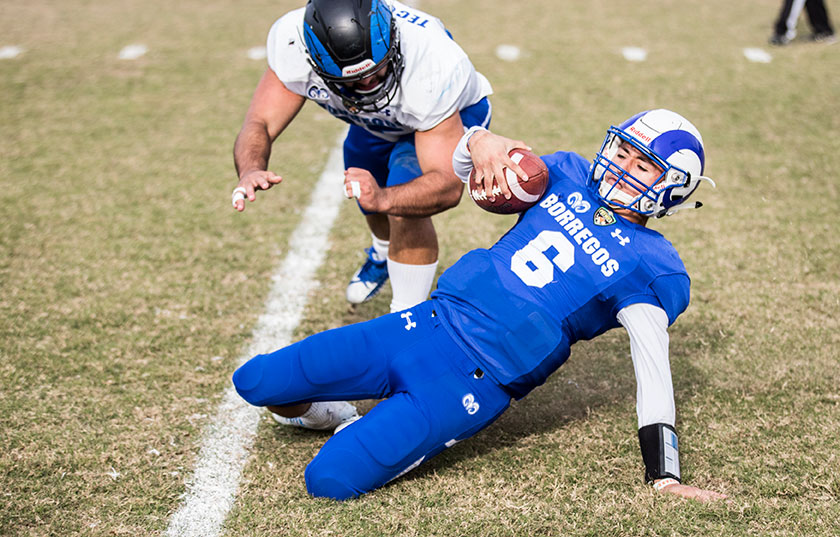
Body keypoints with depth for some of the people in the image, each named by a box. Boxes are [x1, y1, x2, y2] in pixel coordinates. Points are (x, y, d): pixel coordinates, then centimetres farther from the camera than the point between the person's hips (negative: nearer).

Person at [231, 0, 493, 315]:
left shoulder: (434, 67, -46)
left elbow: (448, 185, -45)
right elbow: (260, 123, -32)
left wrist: (383, 198, -64)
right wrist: (251, 170, -56)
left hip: (451, 114, -4)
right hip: (379, 121, 5)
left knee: (405, 212, -27)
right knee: (374, 206, 24)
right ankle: (383, 255, 62)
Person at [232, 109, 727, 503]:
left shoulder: (650, 268, -5)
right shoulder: (572, 176, 10)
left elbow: (654, 373, -10)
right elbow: (464, 171, 18)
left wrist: (666, 478, -17)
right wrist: (480, 141, -7)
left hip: (473, 382, -5)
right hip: (425, 327, 5)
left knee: (330, 480, -19)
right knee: (254, 382, 0)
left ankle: (396, 433, 10)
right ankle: (324, 410, 29)